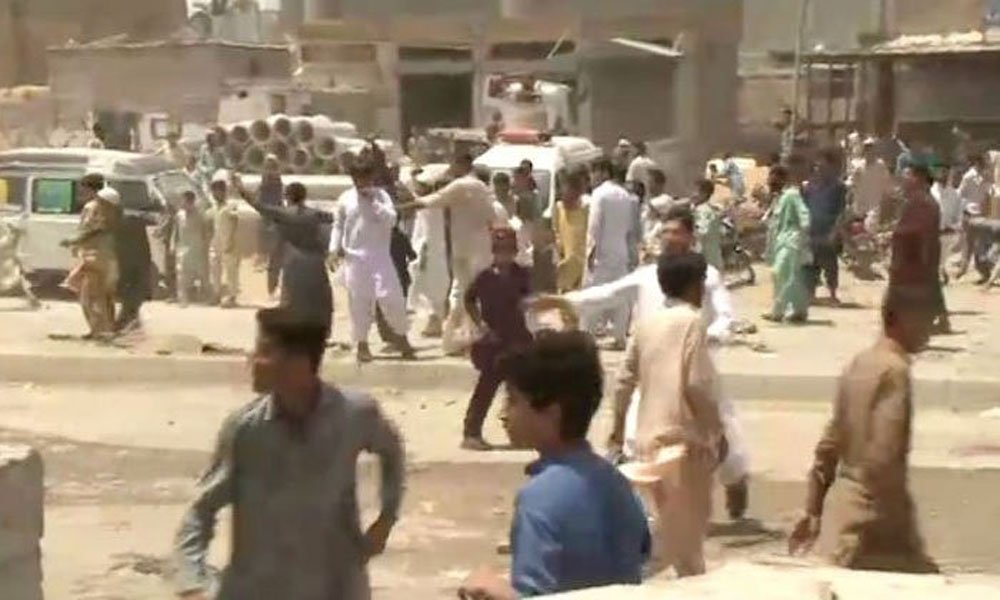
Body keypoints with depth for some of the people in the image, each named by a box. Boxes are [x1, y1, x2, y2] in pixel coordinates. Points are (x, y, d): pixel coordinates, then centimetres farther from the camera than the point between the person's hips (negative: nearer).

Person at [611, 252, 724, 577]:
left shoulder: (648, 321, 10)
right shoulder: (692, 321, -9)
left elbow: (625, 378, 13)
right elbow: (698, 383, -15)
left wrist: (619, 420, 25)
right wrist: (718, 430, -5)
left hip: (649, 436, 7)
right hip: (684, 436, -7)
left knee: (670, 523, 16)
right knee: (688, 526, 2)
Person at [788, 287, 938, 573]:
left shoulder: (859, 364, 10)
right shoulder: (894, 370, -16)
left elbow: (829, 447, 15)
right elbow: (881, 461, -23)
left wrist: (813, 511, 20)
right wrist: (905, 533, -17)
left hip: (841, 518, 9)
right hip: (868, 528, -9)